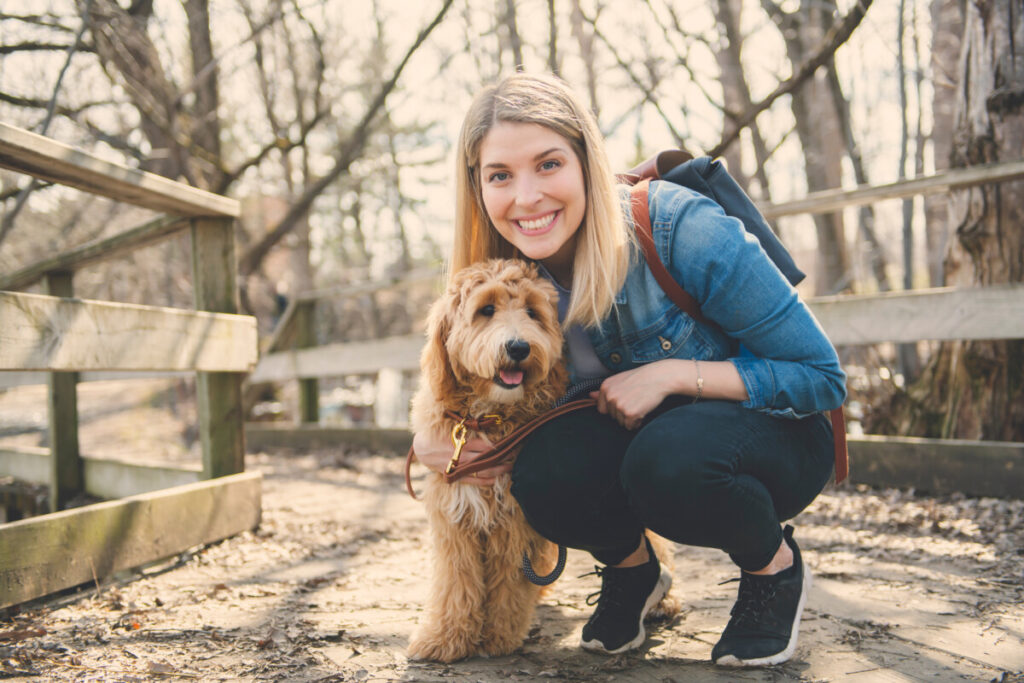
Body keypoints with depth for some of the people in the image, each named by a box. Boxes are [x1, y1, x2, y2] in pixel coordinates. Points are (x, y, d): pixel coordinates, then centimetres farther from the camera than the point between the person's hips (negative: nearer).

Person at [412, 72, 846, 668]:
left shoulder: (680, 228, -26)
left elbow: (823, 376, -20)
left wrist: (673, 374, -29)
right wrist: (430, 441, -19)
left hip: (776, 436, -3)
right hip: (634, 437, 4)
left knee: (666, 459, -37)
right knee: (543, 472, -29)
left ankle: (776, 566, -4)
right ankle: (631, 567, 5)